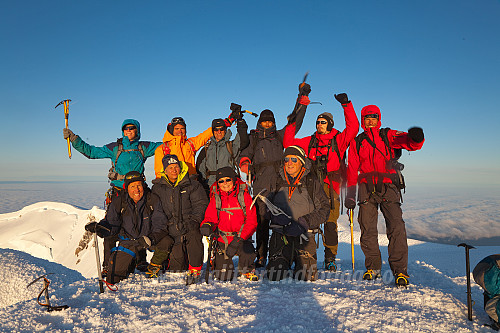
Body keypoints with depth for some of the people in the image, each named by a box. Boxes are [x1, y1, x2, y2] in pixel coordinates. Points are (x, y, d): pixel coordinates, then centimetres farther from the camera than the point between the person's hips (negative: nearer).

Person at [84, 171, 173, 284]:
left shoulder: (153, 200, -12)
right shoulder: (118, 202, -8)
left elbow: (159, 223, -13)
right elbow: (111, 224, -4)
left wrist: (152, 238, -32)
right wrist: (98, 227, -27)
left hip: (149, 237, -1)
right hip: (128, 240, 1)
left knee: (166, 242, -32)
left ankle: (154, 266, 0)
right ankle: (129, 265, 28)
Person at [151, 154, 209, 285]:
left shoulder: (192, 184, 3)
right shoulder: (158, 188, 9)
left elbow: (201, 204, 1)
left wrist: (193, 221, -12)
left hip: (189, 226, -2)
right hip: (172, 230, 2)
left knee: (193, 235, -36)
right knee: (176, 267, -4)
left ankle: (194, 269, -17)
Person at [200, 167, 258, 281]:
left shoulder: (244, 196, -6)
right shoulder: (215, 199, 1)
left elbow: (252, 221, -9)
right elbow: (210, 217, 5)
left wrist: (239, 239, -21)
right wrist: (207, 225, -22)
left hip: (242, 238, -2)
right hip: (222, 240, 2)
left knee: (248, 253, -34)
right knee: (223, 277, -3)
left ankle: (246, 270, 4)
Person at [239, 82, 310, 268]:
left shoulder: (279, 136, 21)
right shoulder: (254, 138, 18)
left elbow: (295, 122, 17)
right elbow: (246, 154, 7)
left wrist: (302, 98, 13)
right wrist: (245, 163, -16)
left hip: (279, 184, 1)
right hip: (260, 185, -1)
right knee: (262, 219, -4)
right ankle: (261, 256, 3)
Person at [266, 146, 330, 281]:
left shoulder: (312, 182, 4)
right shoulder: (277, 181, 8)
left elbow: (324, 209, 1)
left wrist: (304, 222, -13)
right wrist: (278, 216, -14)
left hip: (304, 235, -1)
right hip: (280, 234, 1)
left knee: (305, 276, -12)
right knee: (274, 275, -9)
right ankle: (285, 261, 24)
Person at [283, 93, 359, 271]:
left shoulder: (338, 140, 8)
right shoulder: (310, 141, 17)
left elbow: (353, 127, -6)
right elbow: (288, 143, 15)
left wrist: (347, 106, -10)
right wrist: (292, 123, 9)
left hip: (330, 188, -2)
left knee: (330, 223, -4)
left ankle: (330, 258, 9)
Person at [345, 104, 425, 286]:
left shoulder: (389, 136, 13)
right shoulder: (357, 142, 17)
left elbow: (411, 143, -3)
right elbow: (352, 169, 13)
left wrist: (416, 138, -28)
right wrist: (350, 194, 5)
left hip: (388, 187, -1)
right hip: (366, 188, 2)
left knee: (396, 228, -11)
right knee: (367, 230, 0)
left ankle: (400, 270, -4)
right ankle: (373, 267, 14)